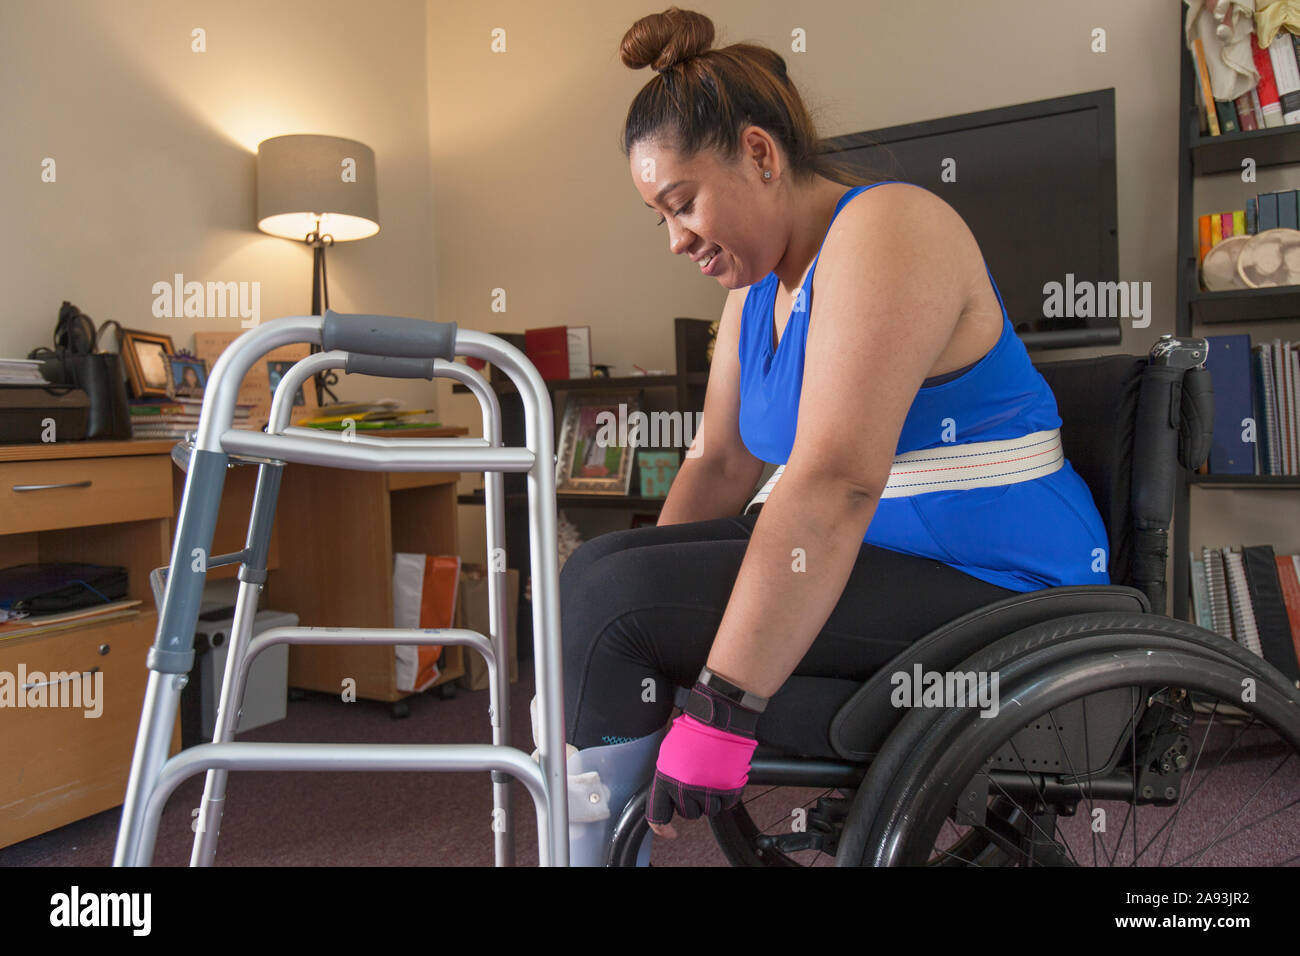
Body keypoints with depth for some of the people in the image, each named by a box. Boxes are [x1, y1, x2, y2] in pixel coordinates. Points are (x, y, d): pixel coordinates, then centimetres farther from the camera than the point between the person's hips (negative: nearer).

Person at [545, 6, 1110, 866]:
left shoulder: (883, 230, -16)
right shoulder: (760, 284, 13)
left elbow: (834, 485, -27)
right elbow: (720, 460, 12)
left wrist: (721, 712, -29)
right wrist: (639, 593, 6)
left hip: (992, 592, -9)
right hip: (882, 563, 9)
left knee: (613, 603, -22)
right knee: (600, 569, 2)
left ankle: (592, 833, -4)